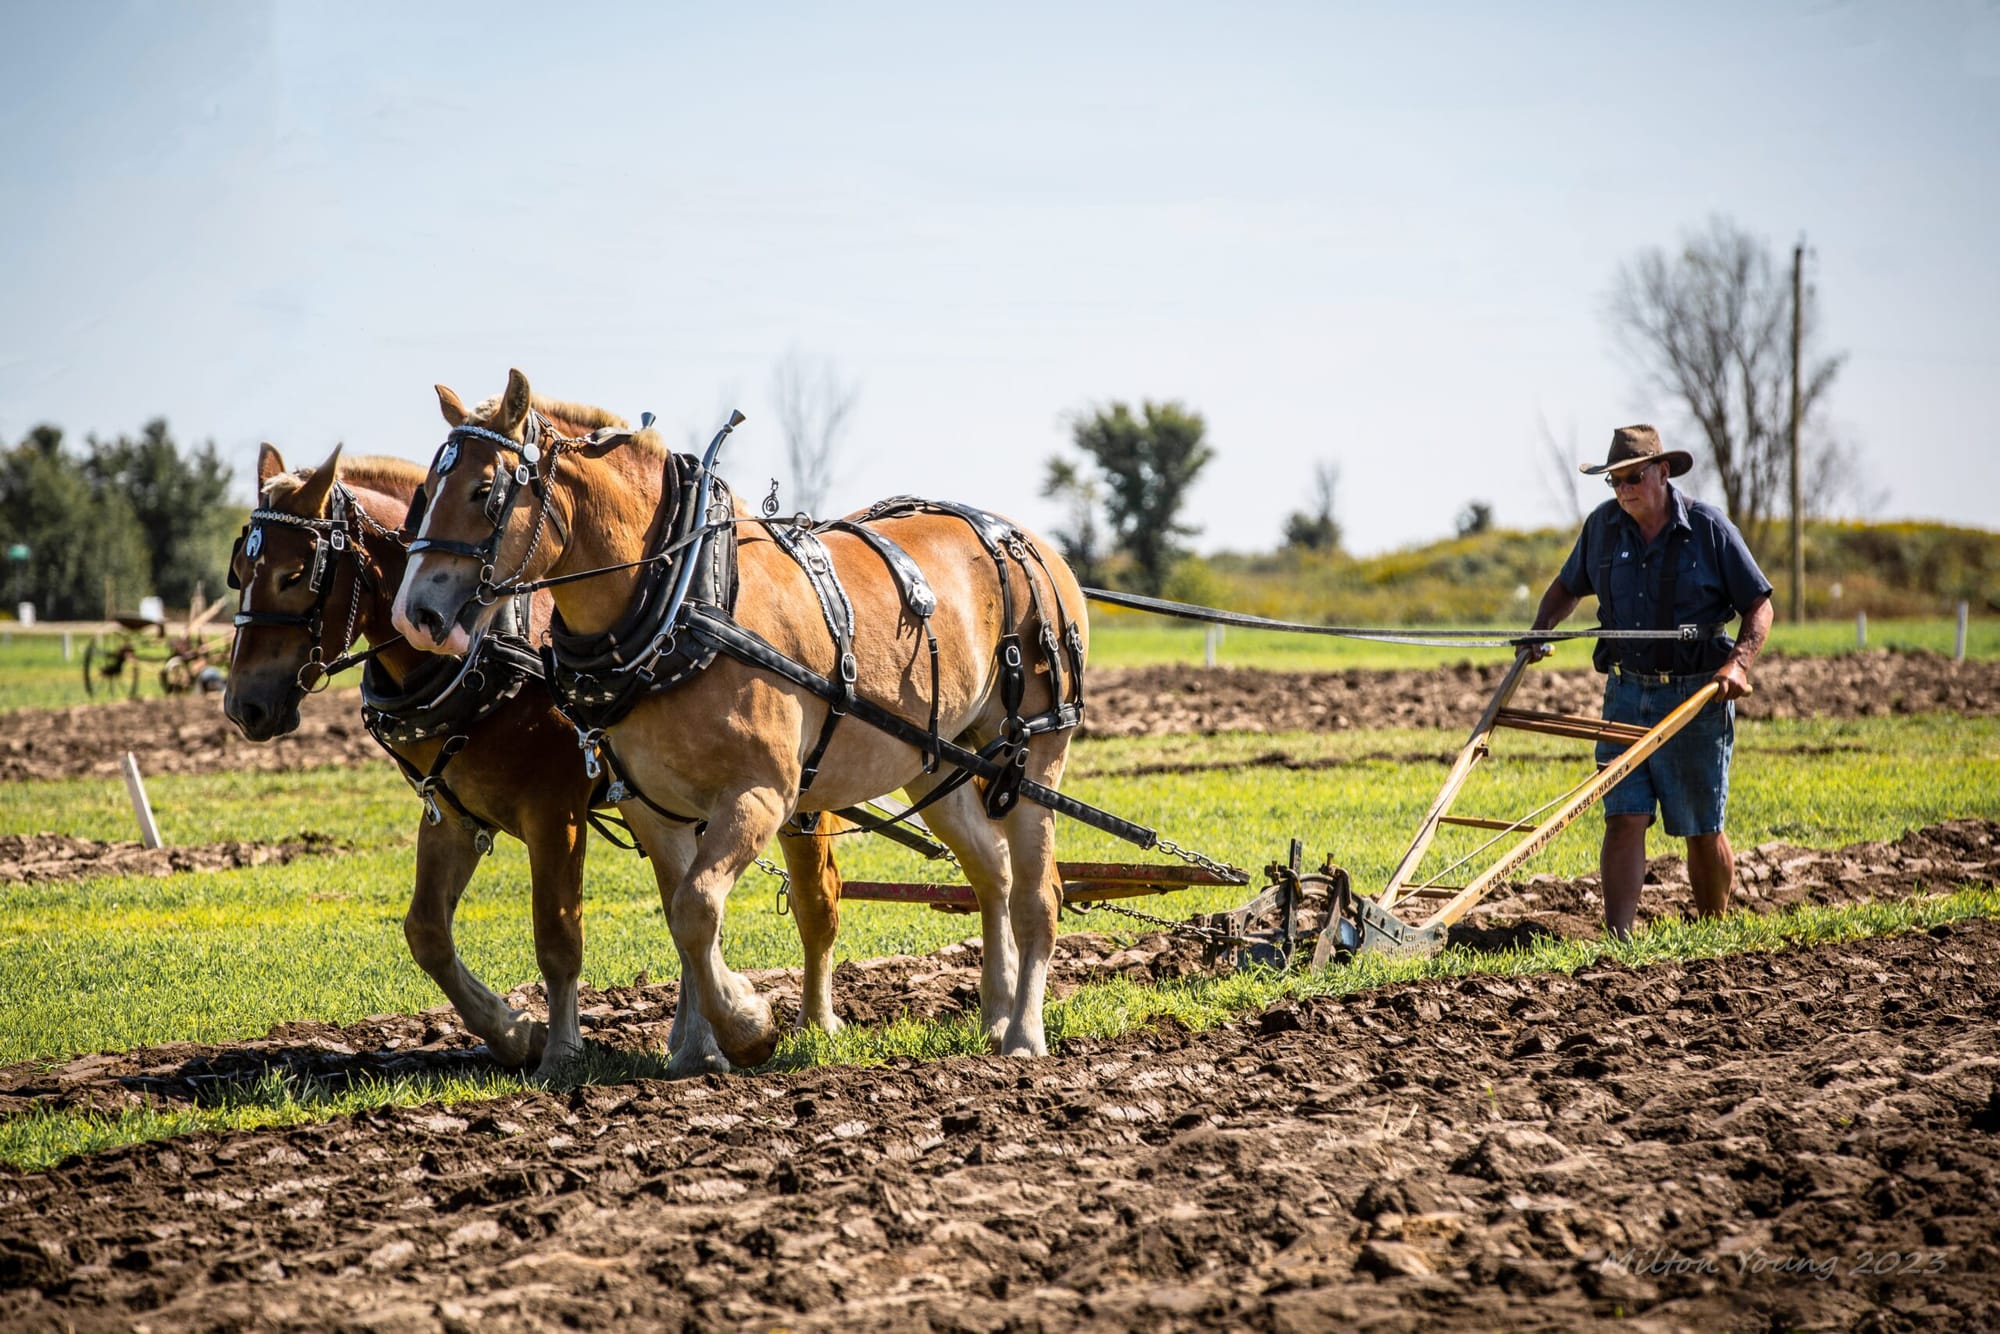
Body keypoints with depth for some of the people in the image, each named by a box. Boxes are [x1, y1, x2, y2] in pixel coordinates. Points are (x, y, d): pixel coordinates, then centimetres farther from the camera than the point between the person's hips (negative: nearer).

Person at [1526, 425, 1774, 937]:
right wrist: (1540, 631, 4)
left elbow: (1759, 605, -2)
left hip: (1695, 697, -3)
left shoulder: (1708, 528, -7)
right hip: (1627, 692, 3)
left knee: (1702, 830, 5)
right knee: (1623, 819, -8)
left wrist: (1738, 663, -17)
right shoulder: (1603, 525, 4)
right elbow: (1568, 586, 21)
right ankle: (1617, 937, -12)